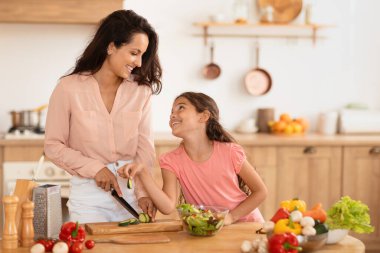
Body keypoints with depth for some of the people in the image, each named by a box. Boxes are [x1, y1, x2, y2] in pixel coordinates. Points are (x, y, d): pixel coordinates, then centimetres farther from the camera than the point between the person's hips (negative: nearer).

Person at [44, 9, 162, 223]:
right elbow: (54, 146, -3)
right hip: (89, 195, -2)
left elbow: (145, 147, -1)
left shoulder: (141, 91, 0)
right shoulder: (69, 88, -7)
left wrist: (144, 192, -12)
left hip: (131, 192, 3)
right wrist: (94, 168, -14)